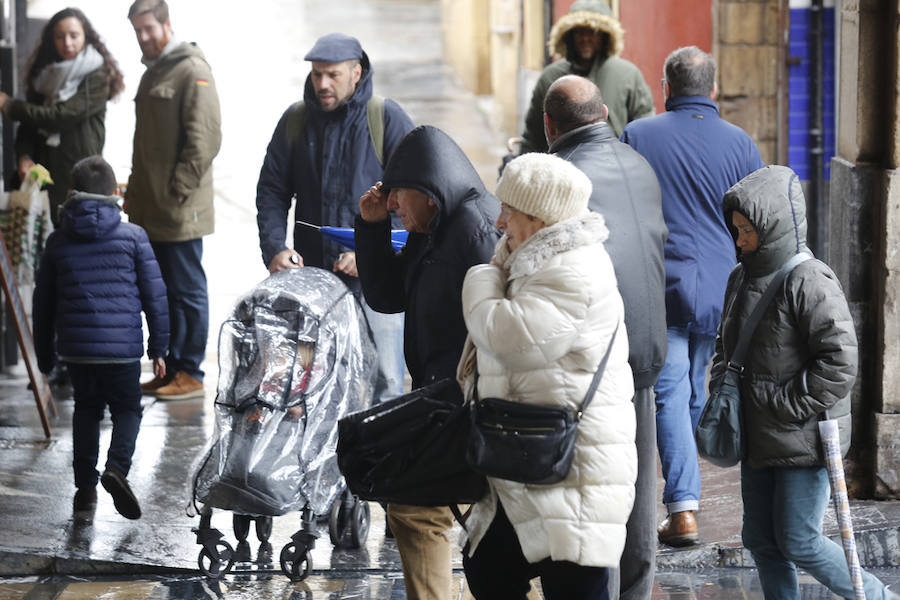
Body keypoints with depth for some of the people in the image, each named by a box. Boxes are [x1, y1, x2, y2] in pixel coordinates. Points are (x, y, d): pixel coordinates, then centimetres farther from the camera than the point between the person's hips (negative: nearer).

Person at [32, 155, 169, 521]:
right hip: (123, 347, -2)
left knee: (86, 408, 19)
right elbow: (155, 295, 0)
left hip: (76, 348, 2)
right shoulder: (132, 237, -1)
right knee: (127, 409, 13)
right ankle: (117, 467, -15)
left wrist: (45, 357, 21)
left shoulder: (58, 242, 5)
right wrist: (158, 347, 9)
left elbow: (43, 303, 11)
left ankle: (85, 488, 13)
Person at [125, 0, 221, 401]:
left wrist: (180, 188, -19)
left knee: (186, 291, -3)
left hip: (180, 212, -9)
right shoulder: (153, 73, 19)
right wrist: (136, 193, 20)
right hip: (150, 210, 9)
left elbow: (206, 137, -18)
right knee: (163, 292, 13)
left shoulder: (191, 71, -11)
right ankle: (171, 369, 20)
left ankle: (190, 374, 2)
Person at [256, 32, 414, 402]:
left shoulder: (388, 118, -2)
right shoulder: (295, 121, 9)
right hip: (312, 274, 3)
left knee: (384, 378, -5)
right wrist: (274, 248, -6)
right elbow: (271, 191, 10)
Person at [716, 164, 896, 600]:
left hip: (805, 440, -8)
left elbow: (839, 360, -22)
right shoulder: (742, 278, 9)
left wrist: (791, 406, -18)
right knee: (761, 540, 12)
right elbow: (727, 343, 25)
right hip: (758, 440, 8)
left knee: (799, 543, -3)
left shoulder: (810, 282, -18)